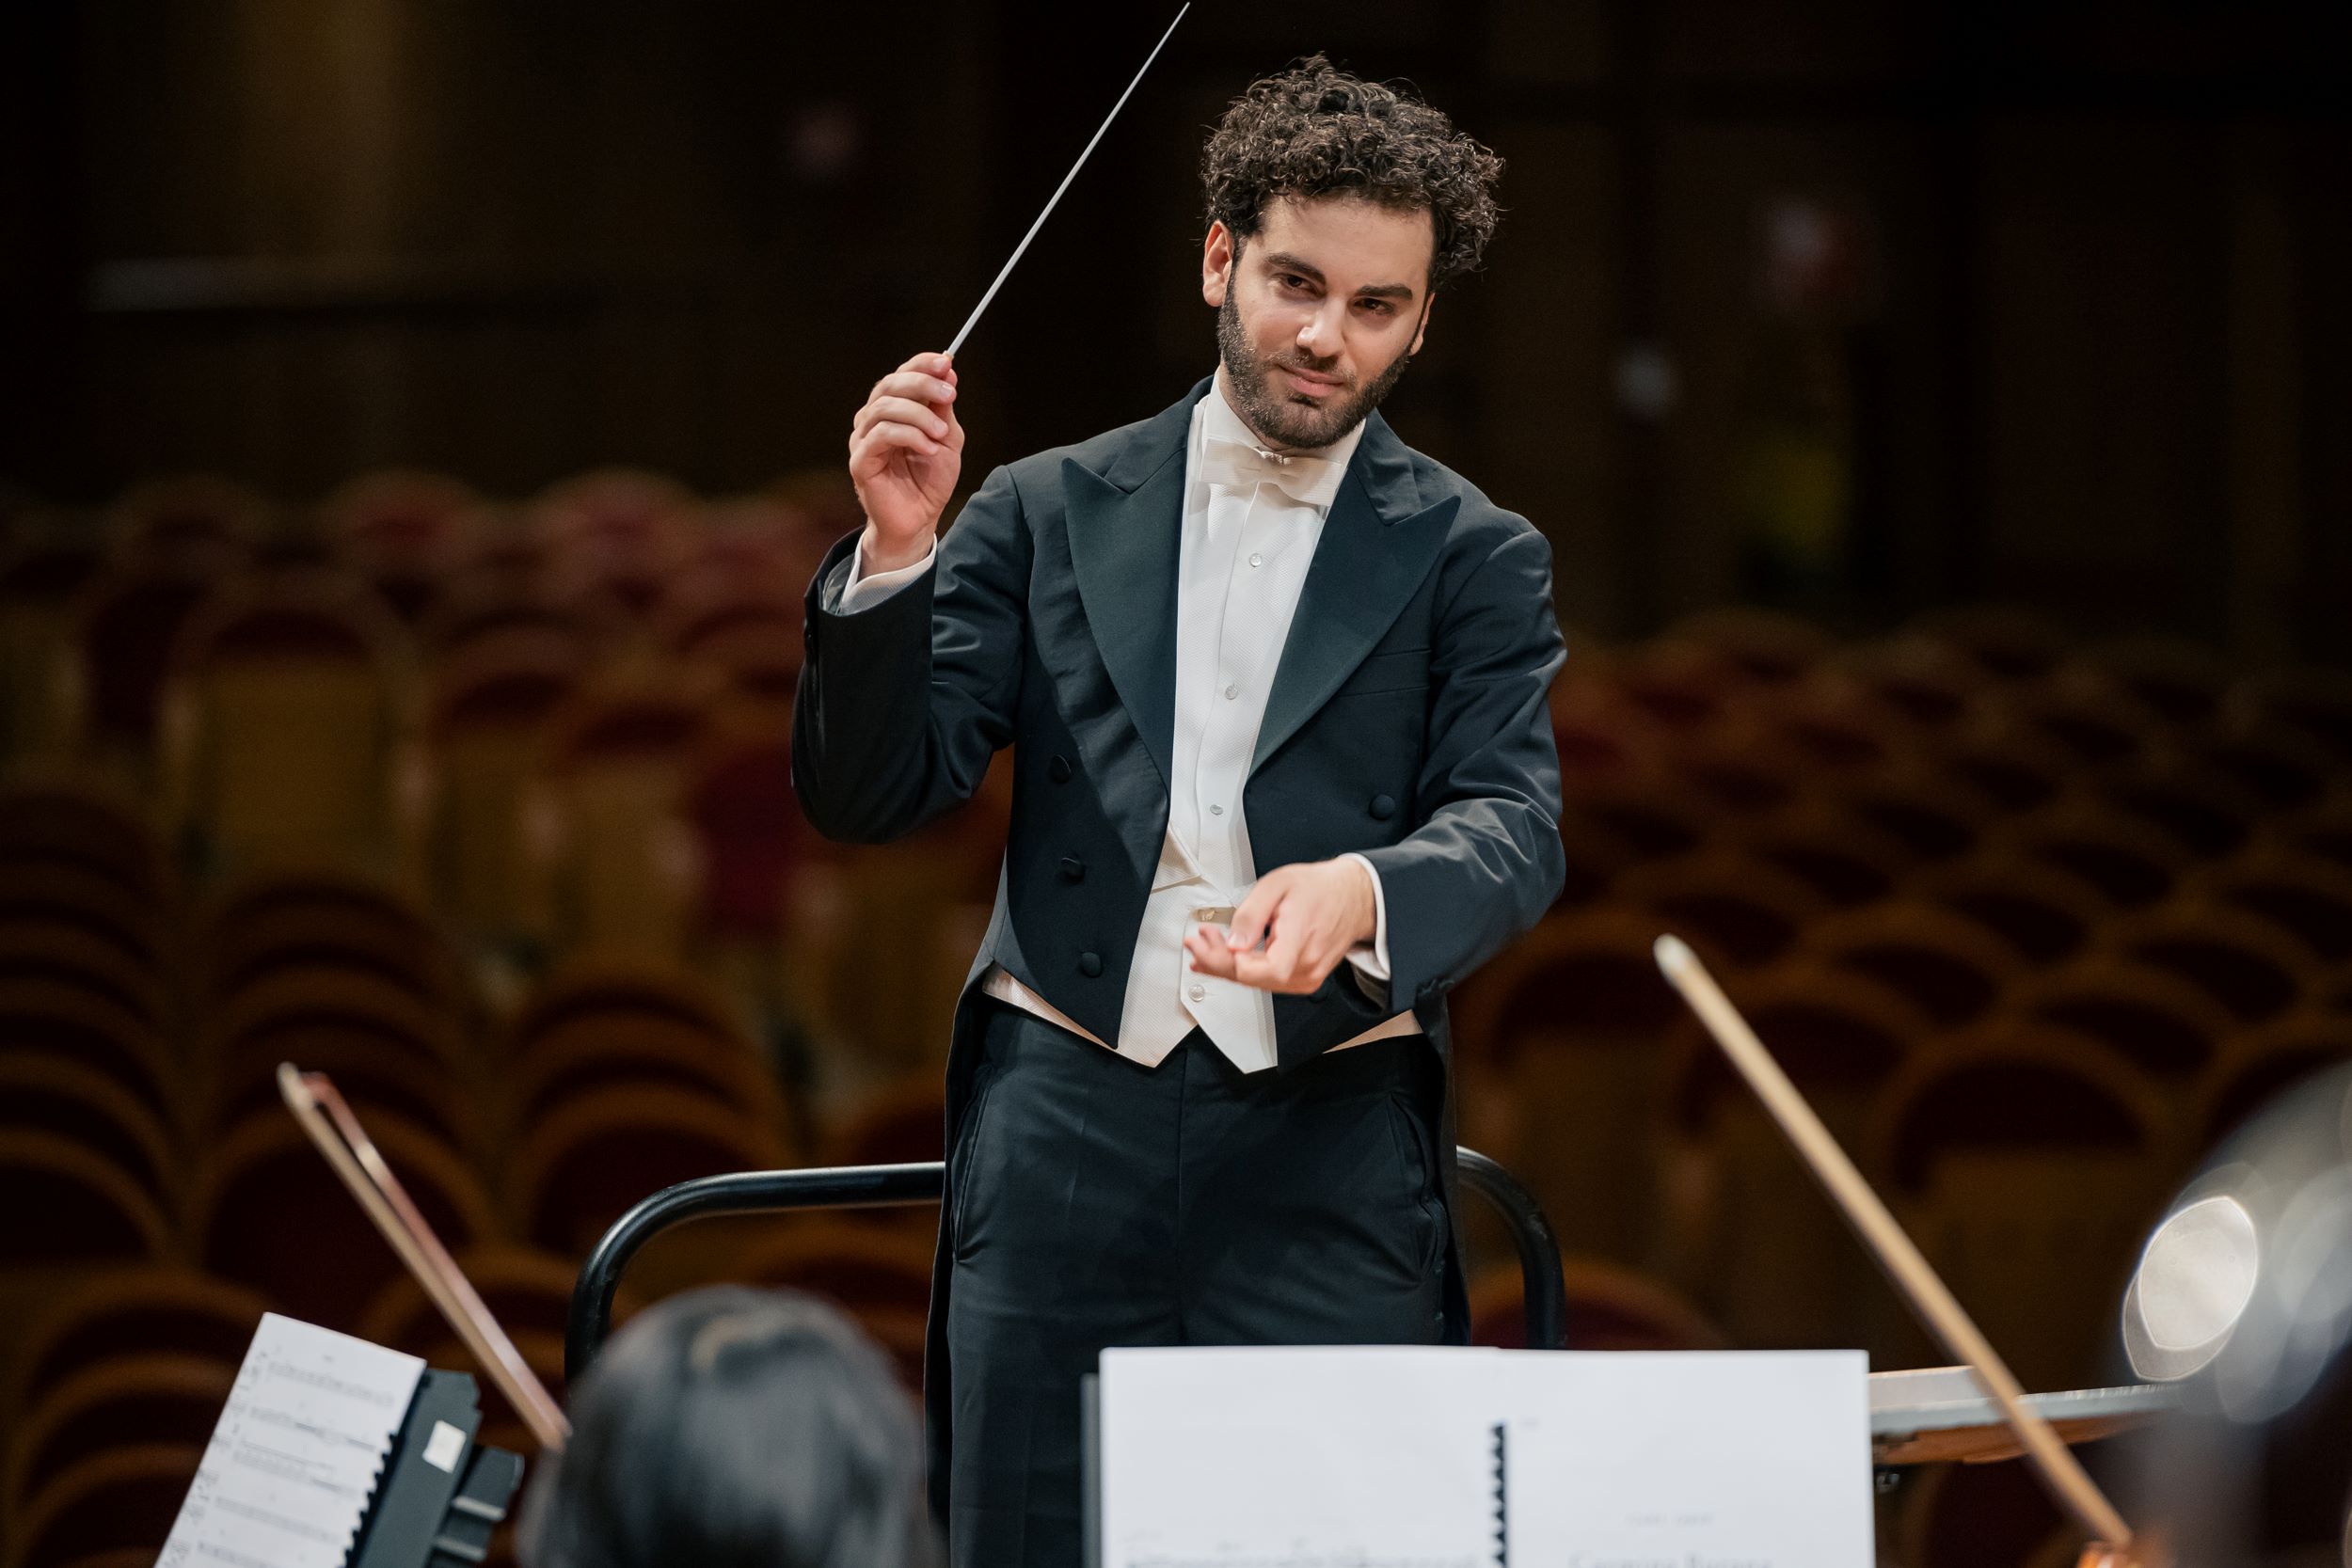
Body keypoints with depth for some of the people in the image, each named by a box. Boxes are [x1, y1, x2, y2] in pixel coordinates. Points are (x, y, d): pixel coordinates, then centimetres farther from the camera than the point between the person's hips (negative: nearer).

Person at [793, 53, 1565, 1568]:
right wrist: (896, 551, -10)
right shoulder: (1053, 512, 11)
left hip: (1330, 1152, -1)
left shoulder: (1472, 559, 8)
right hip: (1066, 1130, 1)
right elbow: (872, 793, 6)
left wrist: (1358, 892, -27)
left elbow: (1513, 831, -5)